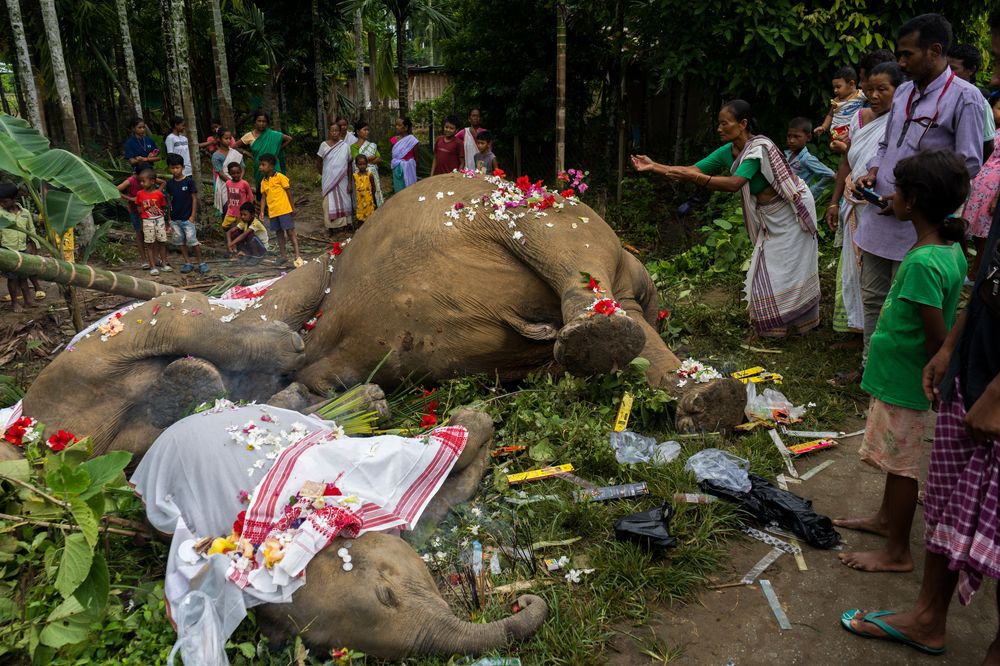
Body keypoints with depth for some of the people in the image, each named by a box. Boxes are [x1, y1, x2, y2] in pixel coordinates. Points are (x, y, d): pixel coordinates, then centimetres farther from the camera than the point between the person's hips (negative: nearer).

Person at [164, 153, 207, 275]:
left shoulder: (189, 181, -6)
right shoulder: (169, 183, 6)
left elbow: (194, 198, -5)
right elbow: (170, 200, 12)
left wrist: (193, 215, -9)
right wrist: (170, 217, 10)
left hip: (188, 218, -5)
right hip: (175, 218, 5)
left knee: (192, 240, -9)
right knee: (180, 241, 8)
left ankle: (201, 263, 2)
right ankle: (187, 263, 17)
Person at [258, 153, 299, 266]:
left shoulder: (280, 177, -5)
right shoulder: (263, 182, 11)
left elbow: (288, 192, -3)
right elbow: (263, 197, 13)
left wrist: (292, 208, -3)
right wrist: (262, 211, 2)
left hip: (284, 210, -6)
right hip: (272, 212, 6)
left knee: (290, 232, -7)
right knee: (279, 233, 11)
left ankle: (298, 256, -9)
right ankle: (284, 256, 17)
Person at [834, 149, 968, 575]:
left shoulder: (923, 263, -29)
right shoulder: (951, 248, 0)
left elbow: (938, 338, -26)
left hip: (902, 380, -9)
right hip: (900, 375, 9)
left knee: (900, 462, 6)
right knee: (895, 456, 24)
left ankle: (897, 552, 22)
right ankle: (886, 519, 43)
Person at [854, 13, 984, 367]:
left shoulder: (964, 97, -10)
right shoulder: (903, 92, 10)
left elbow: (969, 164, -12)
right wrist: (872, 172, 2)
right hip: (877, 215, 7)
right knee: (872, 297, 14)